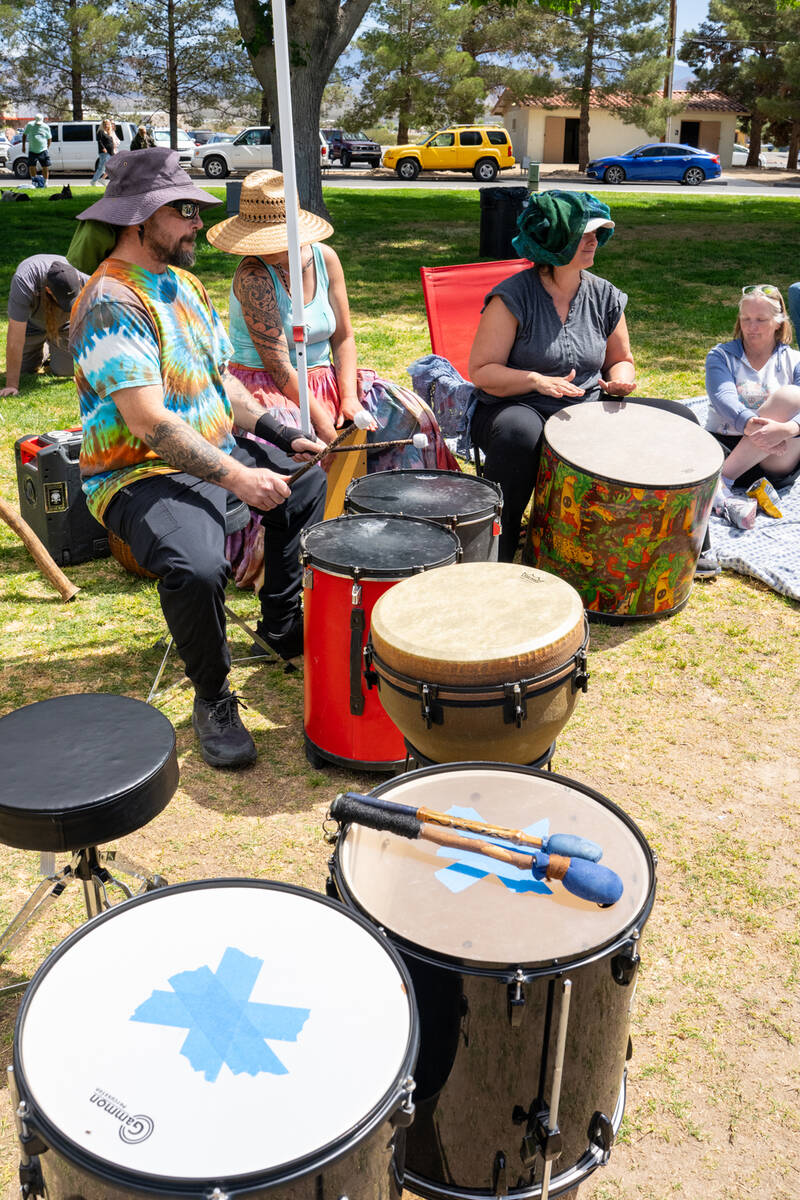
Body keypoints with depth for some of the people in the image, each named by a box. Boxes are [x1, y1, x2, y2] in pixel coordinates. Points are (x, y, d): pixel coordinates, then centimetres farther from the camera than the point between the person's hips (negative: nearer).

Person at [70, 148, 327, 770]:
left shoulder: (184, 282, 11)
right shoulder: (111, 303, -19)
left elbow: (221, 379, 16)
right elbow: (149, 422, -28)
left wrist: (282, 435, 4)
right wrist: (235, 476, -32)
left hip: (217, 449, 10)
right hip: (142, 474, -10)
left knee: (307, 482, 18)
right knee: (196, 569, -34)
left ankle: (283, 629, 28)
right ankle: (214, 699, -6)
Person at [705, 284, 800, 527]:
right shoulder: (721, 355, 10)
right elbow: (723, 398, -10)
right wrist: (749, 424, -32)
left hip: (775, 463, 0)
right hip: (724, 445, 0)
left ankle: (721, 480, -32)